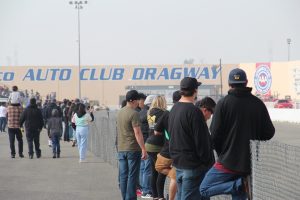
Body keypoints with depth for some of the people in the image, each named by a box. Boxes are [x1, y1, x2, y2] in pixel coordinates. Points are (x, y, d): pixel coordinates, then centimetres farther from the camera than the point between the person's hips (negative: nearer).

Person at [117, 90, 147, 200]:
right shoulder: (134, 113, -15)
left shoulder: (120, 112, 10)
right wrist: (143, 149, -17)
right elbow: (137, 133, -19)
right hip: (133, 149, -7)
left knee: (123, 176, 10)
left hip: (121, 149, 7)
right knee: (132, 177, -2)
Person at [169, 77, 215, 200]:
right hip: (193, 165, -9)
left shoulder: (174, 109, 10)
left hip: (178, 162, 9)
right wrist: (207, 161, -10)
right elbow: (201, 140, -17)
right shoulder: (193, 111, -18)